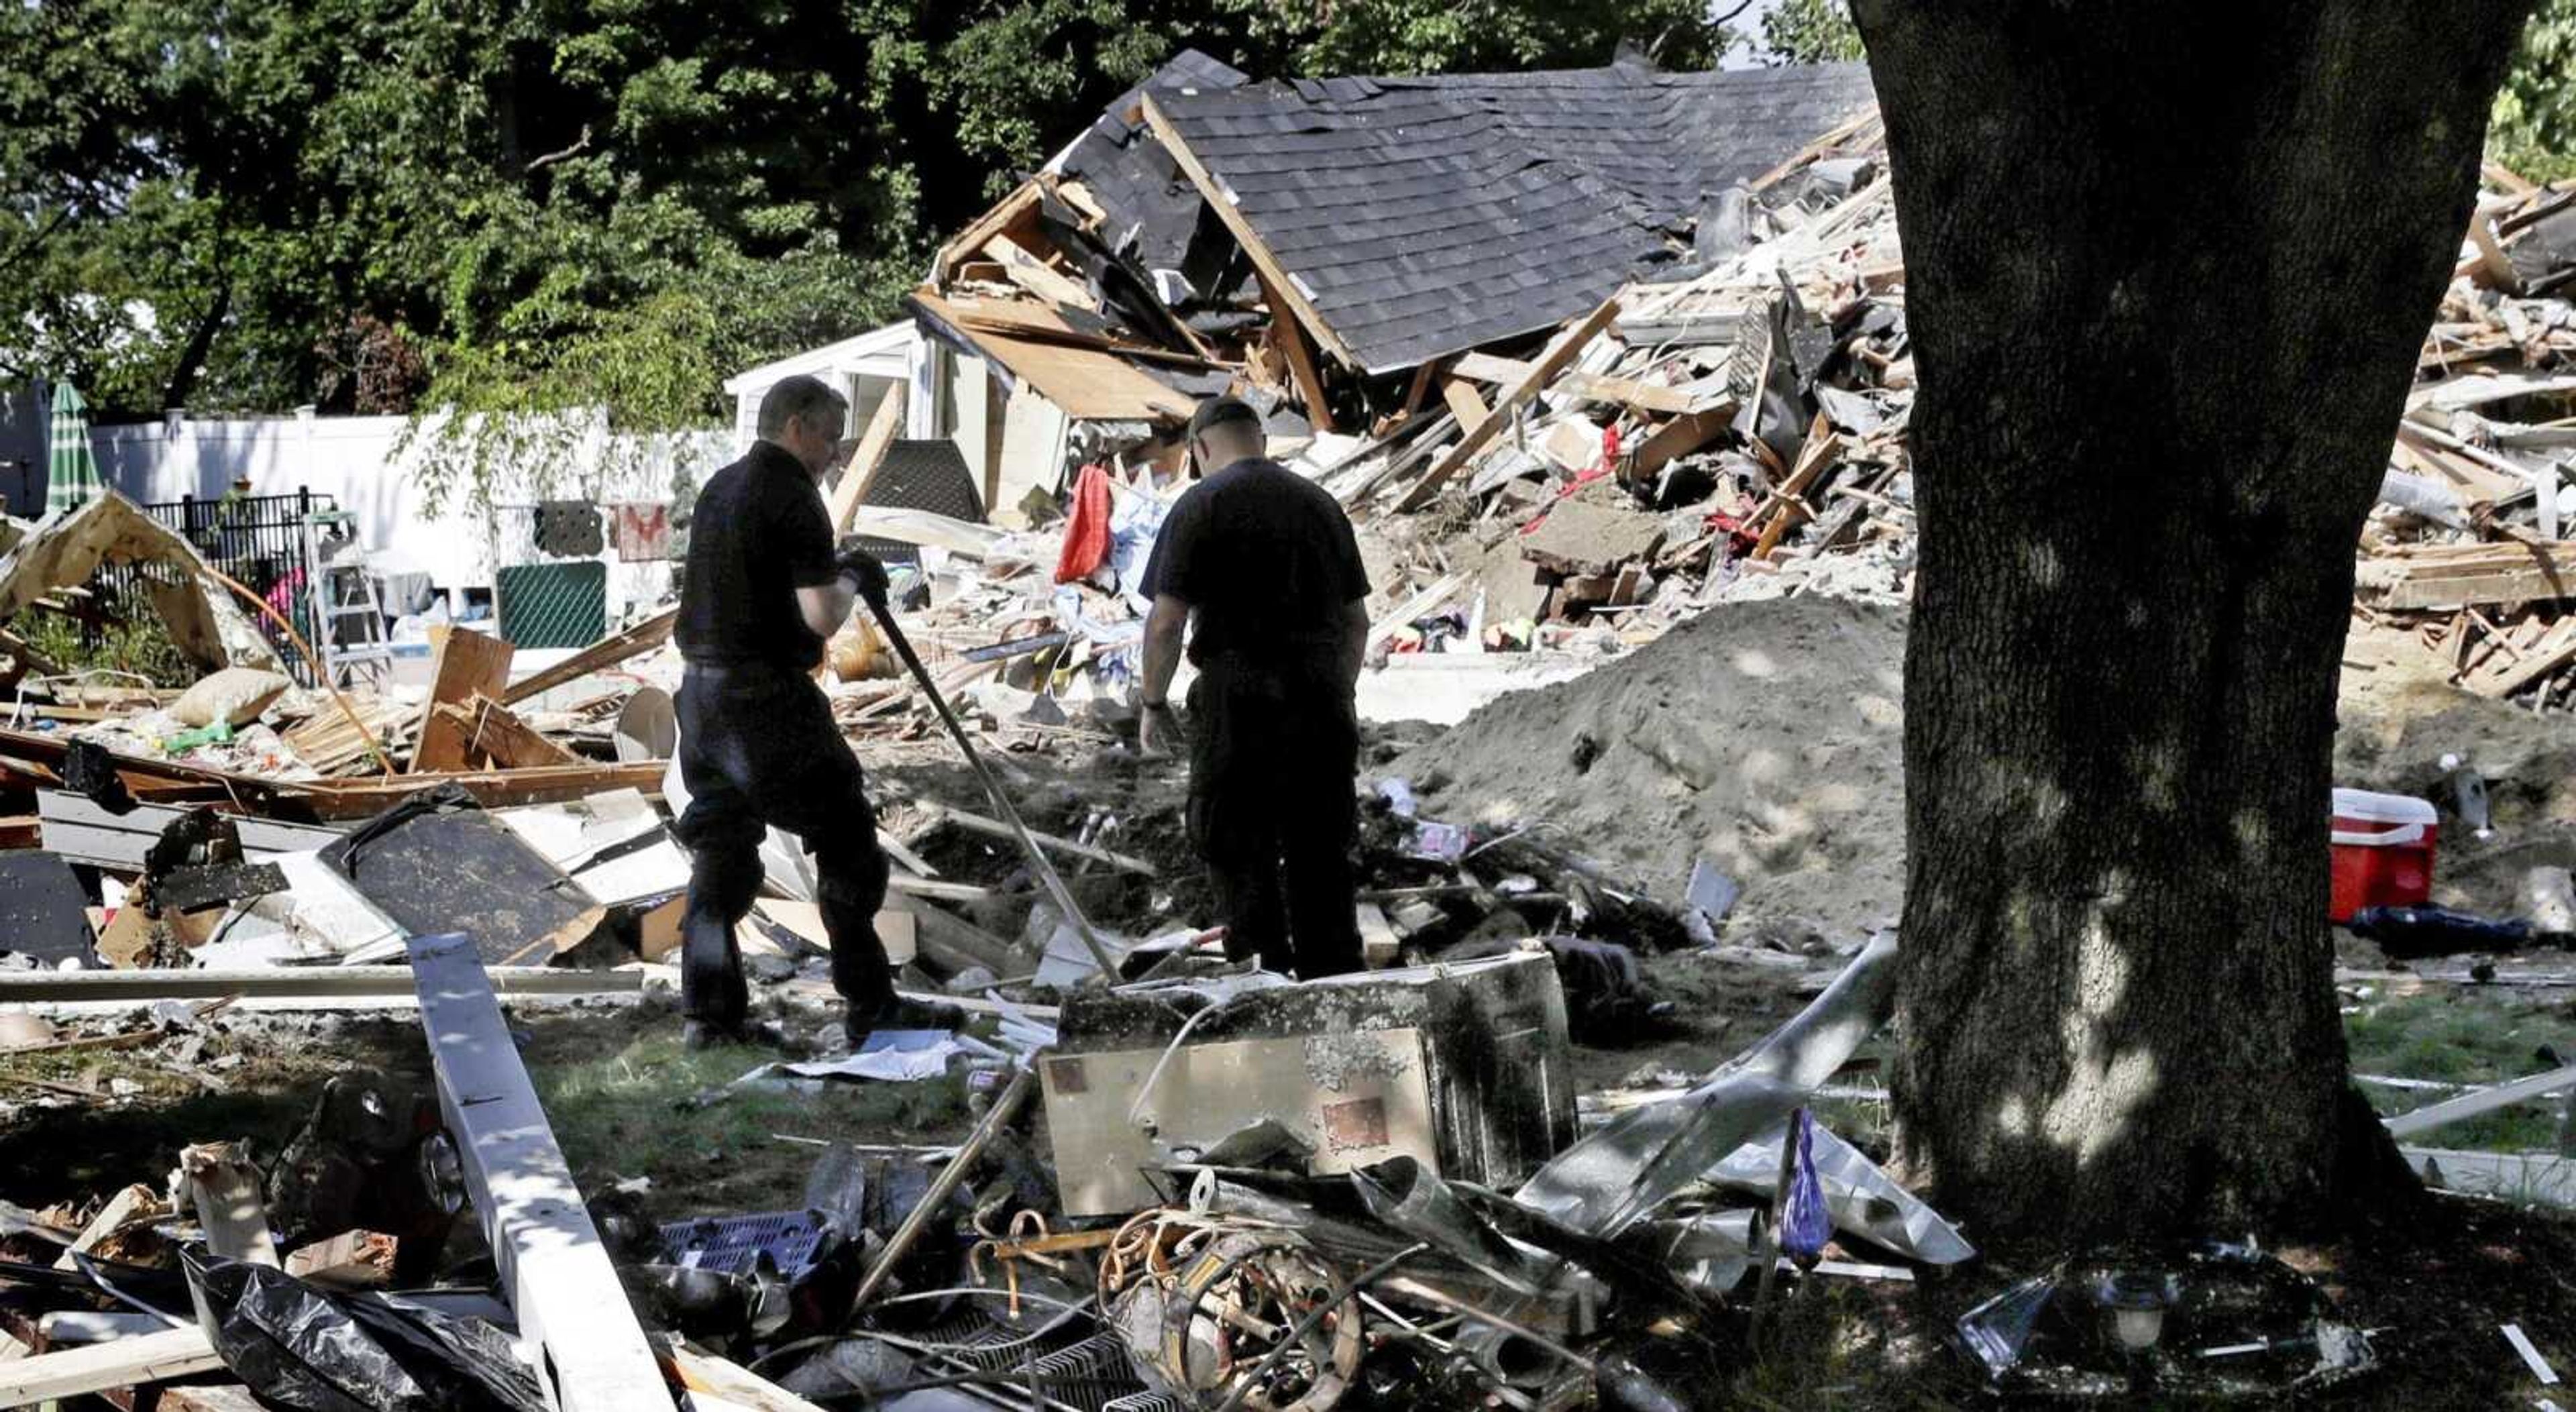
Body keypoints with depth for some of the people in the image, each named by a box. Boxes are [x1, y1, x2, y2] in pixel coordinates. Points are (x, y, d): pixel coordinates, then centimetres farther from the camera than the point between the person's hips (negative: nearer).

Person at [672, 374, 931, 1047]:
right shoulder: (793, 499, -13)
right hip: (766, 696, -8)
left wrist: (837, 573, 18)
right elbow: (821, 616, -18)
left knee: (721, 847, 12)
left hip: (703, 689, 8)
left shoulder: (720, 488, 13)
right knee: (845, 839, 3)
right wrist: (850, 580, 3)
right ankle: (868, 1004, 7)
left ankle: (709, 1010, 11)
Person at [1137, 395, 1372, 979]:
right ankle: (1333, 982, 14)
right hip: (1322, 699, 5)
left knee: (1236, 847, 2)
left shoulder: (1200, 505, -4)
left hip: (1238, 696, -5)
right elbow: (1357, 619, 16)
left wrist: (1153, 702, 2)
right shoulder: (1319, 503, 12)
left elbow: (1166, 621, -10)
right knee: (1322, 853, 11)